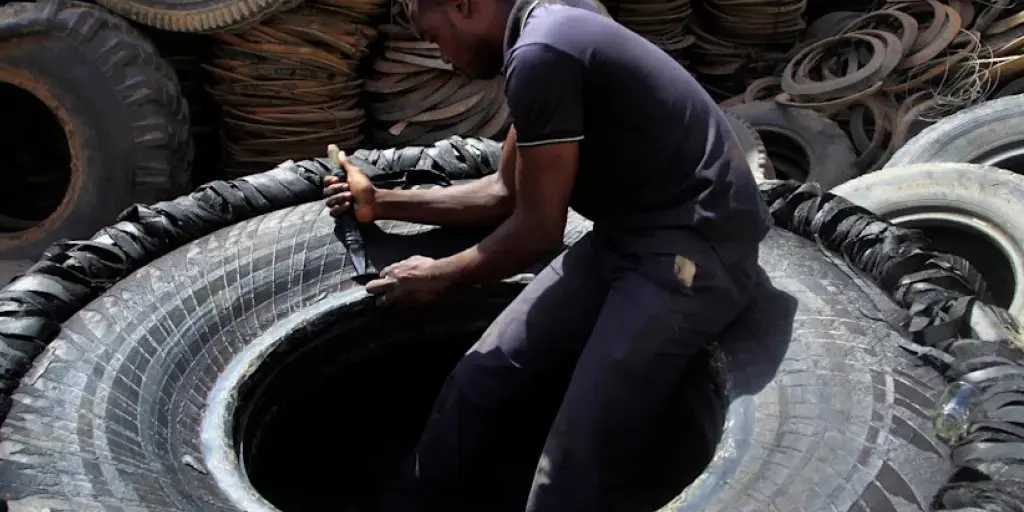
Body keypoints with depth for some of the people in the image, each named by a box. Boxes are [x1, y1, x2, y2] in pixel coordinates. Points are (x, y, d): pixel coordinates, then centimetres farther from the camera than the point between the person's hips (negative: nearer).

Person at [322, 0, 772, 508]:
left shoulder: (539, 54, -19)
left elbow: (537, 229, -14)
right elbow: (505, 193, 21)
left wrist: (439, 276, 2)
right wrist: (382, 203, 25)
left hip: (693, 247, -10)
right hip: (627, 236, 10)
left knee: (575, 460, -15)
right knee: (481, 380, 7)